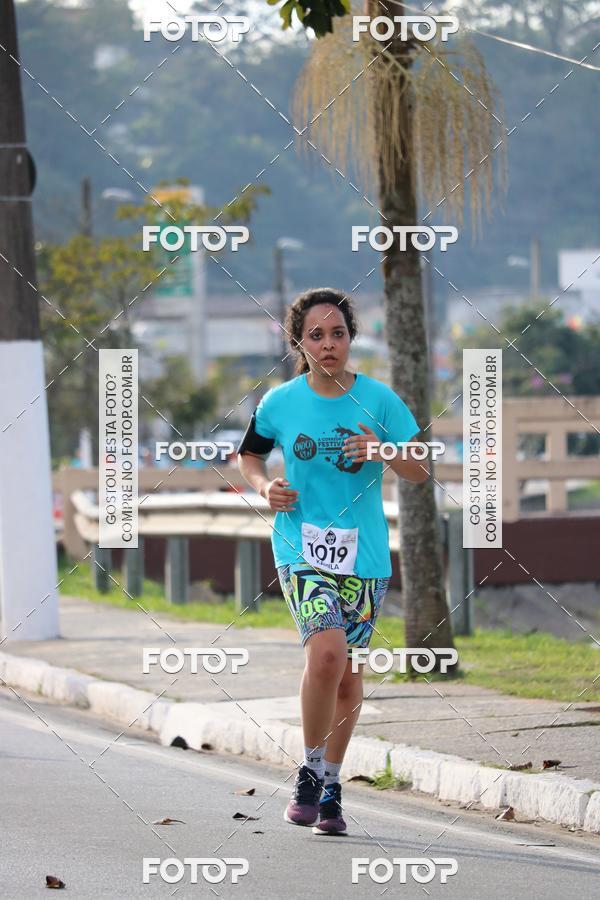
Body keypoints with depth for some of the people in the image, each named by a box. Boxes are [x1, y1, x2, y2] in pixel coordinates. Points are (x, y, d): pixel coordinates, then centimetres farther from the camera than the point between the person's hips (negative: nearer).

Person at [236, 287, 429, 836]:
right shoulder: (280, 403, 0)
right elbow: (250, 454, 18)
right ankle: (310, 773, -4)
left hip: (364, 553, 2)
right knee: (326, 654, -22)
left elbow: (422, 472, 2)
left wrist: (385, 453, -18)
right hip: (300, 546, -2)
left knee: (349, 672, 8)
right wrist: (264, 487, -3)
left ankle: (331, 787, 26)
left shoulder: (378, 400, -1)